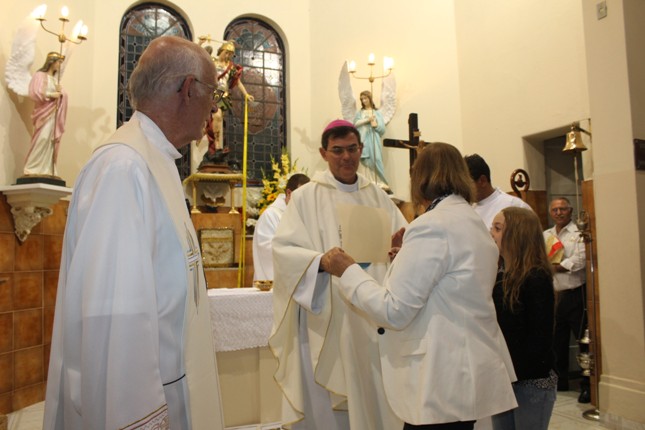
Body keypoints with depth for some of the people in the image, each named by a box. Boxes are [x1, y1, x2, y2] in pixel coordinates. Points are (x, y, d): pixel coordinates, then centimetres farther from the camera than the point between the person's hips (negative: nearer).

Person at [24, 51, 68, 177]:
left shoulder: (56, 77, 19)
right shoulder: (40, 75, -2)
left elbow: (62, 95, 19)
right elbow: (35, 93, -12)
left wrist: (60, 92, -2)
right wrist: (51, 95, -10)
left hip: (54, 114, 7)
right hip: (44, 113, -7)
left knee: (51, 141, 1)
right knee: (42, 139, -14)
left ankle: (46, 169, 2)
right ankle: (33, 168, -9)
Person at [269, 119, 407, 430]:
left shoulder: (378, 197, 10)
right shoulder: (305, 197, -2)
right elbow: (284, 250, -11)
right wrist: (321, 261, -29)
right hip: (326, 320, -3)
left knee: (374, 397, 13)